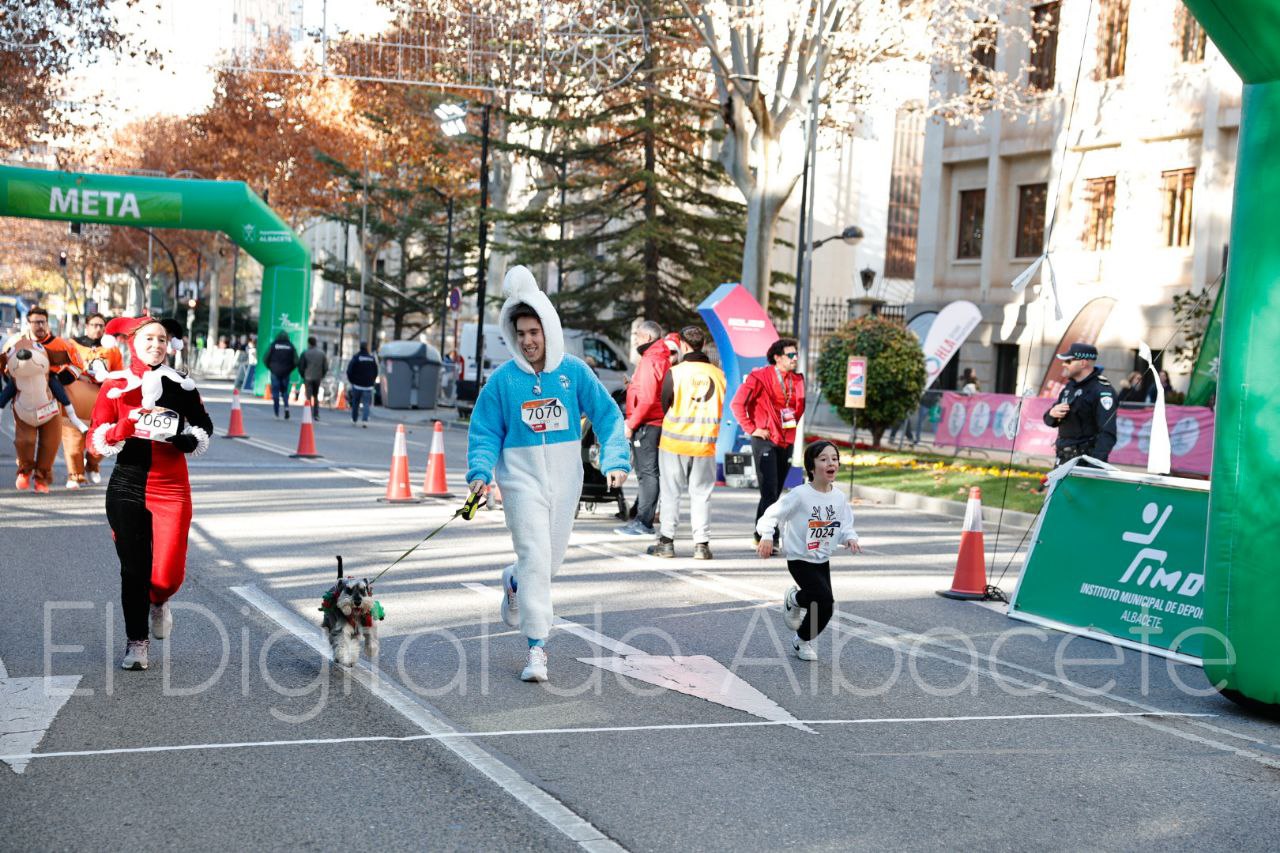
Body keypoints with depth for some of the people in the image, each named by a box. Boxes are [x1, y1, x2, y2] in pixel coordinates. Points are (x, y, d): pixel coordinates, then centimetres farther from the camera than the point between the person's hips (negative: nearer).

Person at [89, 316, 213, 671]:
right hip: (127, 486, 0)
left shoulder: (181, 387, 3)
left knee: (167, 574, -9)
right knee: (133, 569, 4)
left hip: (172, 488, 0)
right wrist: (132, 422, -22)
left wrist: (178, 438, -9)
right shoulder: (115, 387, 1)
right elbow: (97, 441, -4)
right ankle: (136, 642, 21)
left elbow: (204, 431, 12)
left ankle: (158, 602, 28)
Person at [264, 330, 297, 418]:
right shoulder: (290, 345, 1)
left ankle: (277, 412, 1)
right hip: (286, 373, 2)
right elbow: (296, 361, -1)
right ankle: (286, 407, -8)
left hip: (275, 372, -2)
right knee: (285, 390, 14)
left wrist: (270, 368, 11)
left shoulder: (273, 345, -3)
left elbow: (266, 359, -4)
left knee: (275, 391, 4)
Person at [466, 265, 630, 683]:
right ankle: (537, 647, -4)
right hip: (522, 480, -3)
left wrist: (615, 462, -12)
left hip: (565, 480, 3)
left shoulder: (574, 372, -3)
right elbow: (485, 431, -1)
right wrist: (480, 472, -16)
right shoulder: (503, 379, -6)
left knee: (551, 559, 14)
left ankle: (514, 582, 48)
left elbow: (607, 416, 0)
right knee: (535, 558, -10)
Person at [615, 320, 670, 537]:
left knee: (647, 472, -8)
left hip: (646, 424, -10)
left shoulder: (649, 361, -14)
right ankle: (642, 518, 21)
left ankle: (643, 522, -6)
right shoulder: (663, 359, 17)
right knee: (647, 472, 14)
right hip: (656, 423, 10)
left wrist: (631, 424, -16)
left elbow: (647, 399, -21)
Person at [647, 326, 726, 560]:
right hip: (706, 443, 2)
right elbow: (720, 408, 6)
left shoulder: (675, 372, -10)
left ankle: (667, 541, 11)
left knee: (671, 492, 8)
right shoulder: (718, 373, 0)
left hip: (675, 441, -2)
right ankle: (701, 544, 5)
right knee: (701, 494, 9)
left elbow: (664, 406, -1)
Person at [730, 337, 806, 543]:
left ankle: (762, 537, 21)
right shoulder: (760, 377, -10)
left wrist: (793, 424, 11)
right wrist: (751, 429, -12)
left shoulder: (797, 380, 10)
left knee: (775, 493, 11)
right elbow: (737, 404, -13)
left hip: (786, 441, 7)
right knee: (769, 492, -12)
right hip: (765, 440, -6)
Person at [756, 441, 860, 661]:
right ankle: (803, 641, 10)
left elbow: (846, 525, 8)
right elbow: (773, 514, -15)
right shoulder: (800, 495, -18)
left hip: (823, 560, 7)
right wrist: (766, 537, -30)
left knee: (819, 600, 11)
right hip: (800, 560, -7)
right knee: (826, 602, -16)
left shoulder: (839, 497, 0)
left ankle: (795, 599, 46)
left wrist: (850, 538, -13)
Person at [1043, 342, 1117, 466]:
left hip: (1086, 461, -9)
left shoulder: (1102, 390, -13)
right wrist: (1052, 414, -4)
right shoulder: (1070, 386, 16)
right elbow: (1050, 421, 21)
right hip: (1063, 459, 9)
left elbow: (1107, 433, -21)